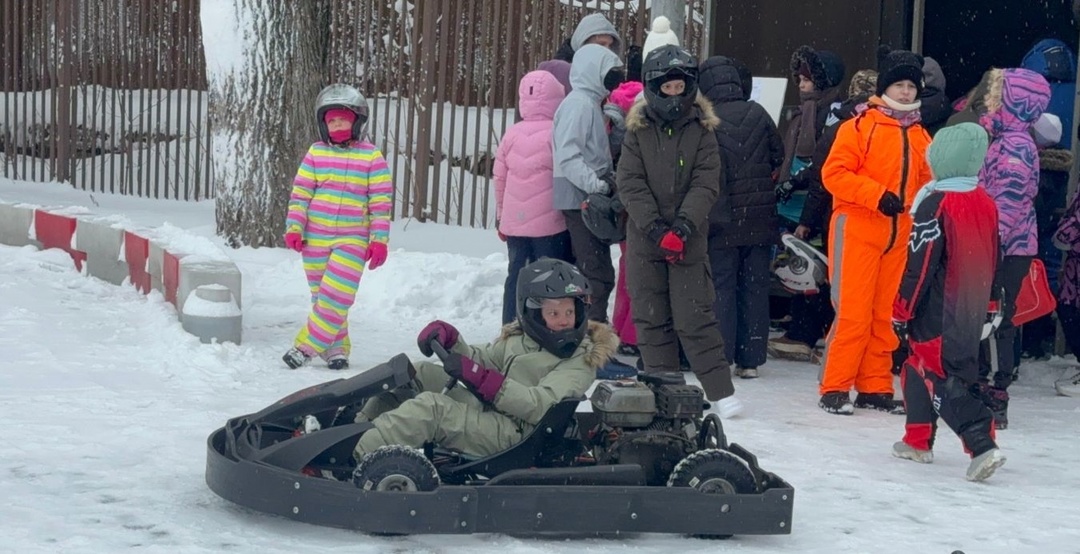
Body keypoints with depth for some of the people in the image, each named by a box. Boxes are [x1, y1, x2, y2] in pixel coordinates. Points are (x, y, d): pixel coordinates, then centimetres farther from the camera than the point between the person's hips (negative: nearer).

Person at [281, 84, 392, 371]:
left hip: (352, 240, -3)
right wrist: (294, 228, -4)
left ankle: (307, 345, -5)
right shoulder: (316, 154, 4)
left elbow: (381, 202, -2)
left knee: (336, 296, -13)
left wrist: (379, 240, -6)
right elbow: (300, 193, 5)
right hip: (315, 239, 3)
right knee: (321, 296, 8)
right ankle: (335, 346, 20)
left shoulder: (371, 157, -2)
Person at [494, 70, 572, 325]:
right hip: (550, 225, -5)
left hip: (514, 223, 5)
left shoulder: (511, 134, 4)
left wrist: (501, 217, 20)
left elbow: (499, 178, 9)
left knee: (516, 276, 12)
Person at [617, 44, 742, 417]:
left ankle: (720, 391, 0)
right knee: (651, 320, 6)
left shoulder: (702, 130, 2)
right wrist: (656, 228, -15)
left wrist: (683, 226, -19)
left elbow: (706, 184, -5)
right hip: (644, 239, 2)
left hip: (689, 241, -2)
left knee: (694, 318, -6)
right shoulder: (638, 129, 4)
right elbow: (631, 184, -3)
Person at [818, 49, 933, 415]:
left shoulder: (920, 136, 12)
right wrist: (877, 195, -19)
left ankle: (875, 388, 17)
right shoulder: (860, 126, -6)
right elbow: (834, 173, -12)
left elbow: (925, 181, 22)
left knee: (884, 315, 9)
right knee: (853, 313, -8)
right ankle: (834, 389, -1)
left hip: (899, 236, 6)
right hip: (857, 230, -6)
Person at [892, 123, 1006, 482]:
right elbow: (992, 261, 15)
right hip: (972, 313, 8)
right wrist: (988, 305, 25)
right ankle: (918, 441, 28)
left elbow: (920, 264, -17)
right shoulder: (986, 203, 7)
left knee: (942, 378, -6)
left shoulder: (936, 203, -17)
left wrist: (903, 311, -9)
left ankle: (982, 445, -19)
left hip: (937, 314, -8)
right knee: (920, 366, 22)